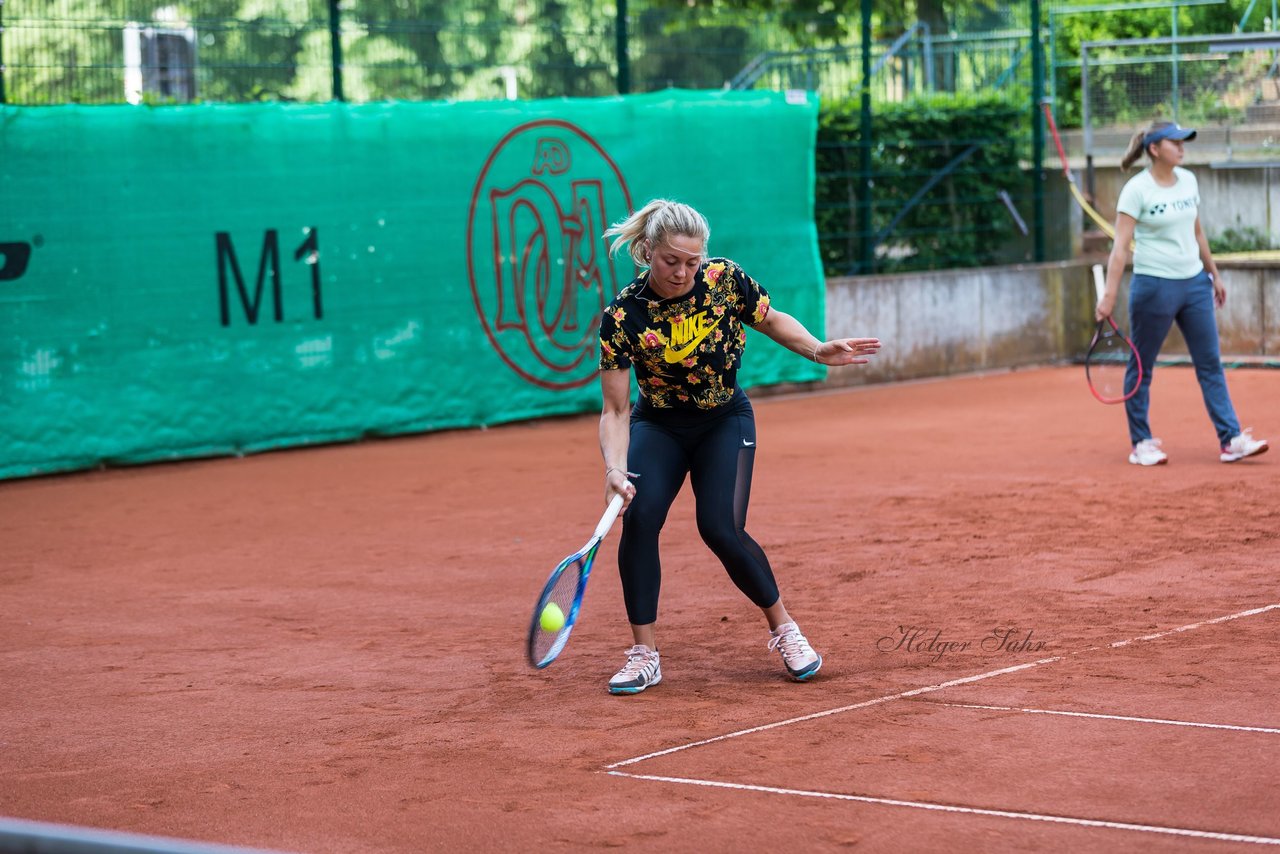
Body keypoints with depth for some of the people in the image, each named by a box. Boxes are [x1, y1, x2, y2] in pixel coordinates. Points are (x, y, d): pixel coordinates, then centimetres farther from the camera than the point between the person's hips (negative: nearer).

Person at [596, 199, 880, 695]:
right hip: (657, 426, 0)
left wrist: (819, 351, -13)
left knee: (720, 527, -18)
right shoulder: (623, 317, -22)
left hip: (725, 422, 0)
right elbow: (615, 410, -18)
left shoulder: (725, 280, -18)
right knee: (639, 517, -21)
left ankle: (783, 630, 5)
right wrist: (615, 468, -33)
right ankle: (644, 655, -9)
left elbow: (772, 320, 3)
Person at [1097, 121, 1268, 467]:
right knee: (1141, 368, 4)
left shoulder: (1188, 180, 7)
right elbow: (1121, 246, -15)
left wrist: (1214, 274, 20)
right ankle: (1141, 444, 13)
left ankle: (1231, 439, 4)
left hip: (1194, 283, 6)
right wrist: (1109, 295, -22)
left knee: (1211, 363, 4)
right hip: (1154, 285, -6)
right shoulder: (1137, 189, -11)